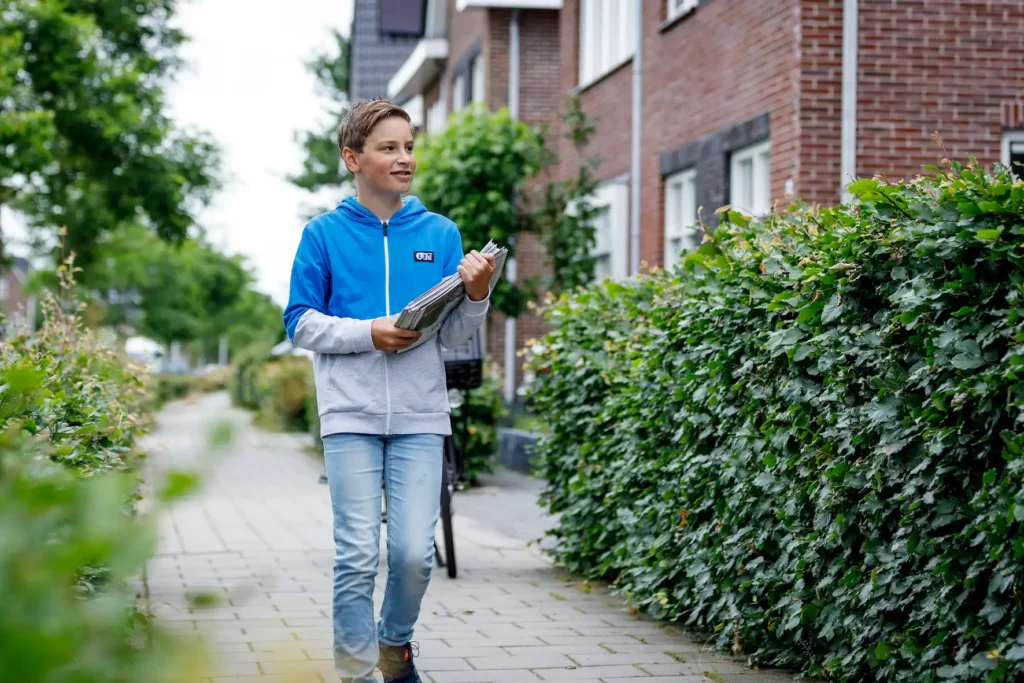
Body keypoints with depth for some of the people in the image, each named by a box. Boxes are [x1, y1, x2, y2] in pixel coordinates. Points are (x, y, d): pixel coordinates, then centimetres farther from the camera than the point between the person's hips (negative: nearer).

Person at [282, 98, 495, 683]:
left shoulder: (440, 234, 9)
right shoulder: (325, 234, 4)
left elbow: (453, 336, 9)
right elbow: (301, 323, 1)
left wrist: (477, 294, -11)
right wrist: (370, 333, -13)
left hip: (420, 416, 2)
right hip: (352, 416, -2)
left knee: (415, 552, -3)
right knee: (358, 556, -3)